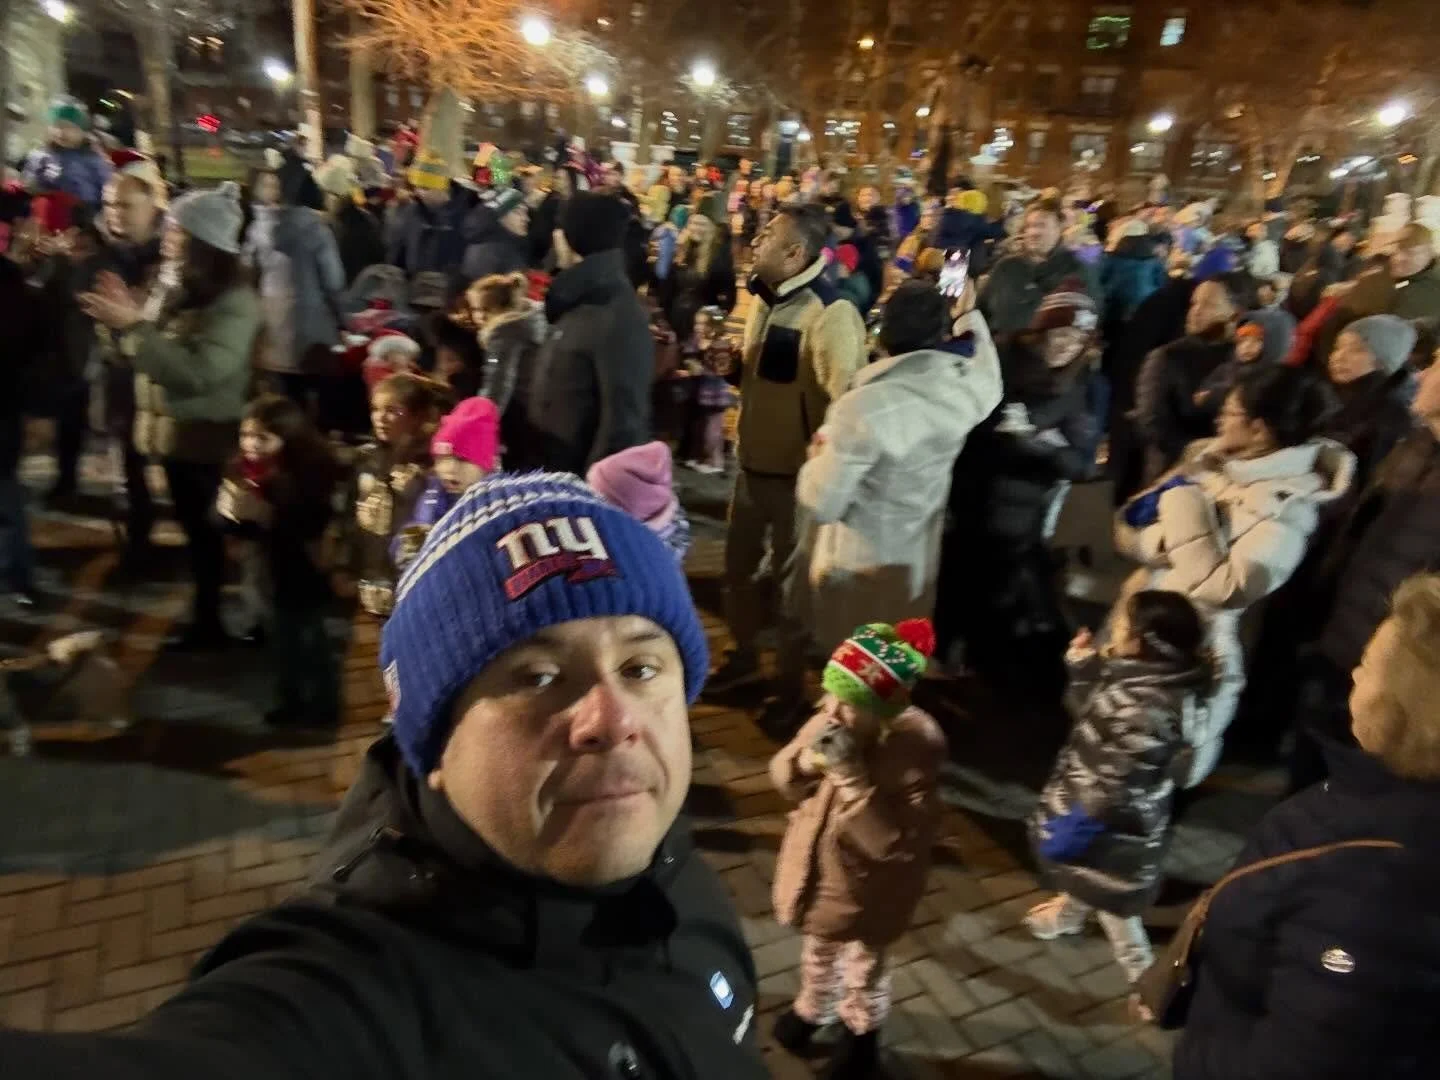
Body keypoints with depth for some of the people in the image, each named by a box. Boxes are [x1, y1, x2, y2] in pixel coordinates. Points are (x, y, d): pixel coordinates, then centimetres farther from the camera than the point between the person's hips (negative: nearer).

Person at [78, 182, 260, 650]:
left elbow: (196, 373, -27)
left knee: (208, 531, 4)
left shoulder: (234, 303, -17)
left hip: (205, 438, -8)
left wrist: (135, 325, -25)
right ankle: (208, 616, 28)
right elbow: (162, 352, 12)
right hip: (177, 430, 8)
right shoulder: (184, 287, 9)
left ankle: (211, 621, 19)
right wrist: (130, 316, -1)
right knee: (195, 529, 16)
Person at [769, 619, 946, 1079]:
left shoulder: (915, 750, -33)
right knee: (818, 947, 31)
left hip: (866, 888, -4)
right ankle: (811, 1008, 61)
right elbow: (782, 776, -5)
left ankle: (861, 1031, 55)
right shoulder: (831, 719, -19)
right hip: (818, 867, 5)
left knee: (863, 962, 24)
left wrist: (853, 776, -41)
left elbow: (899, 842, -34)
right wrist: (807, 759, -29)